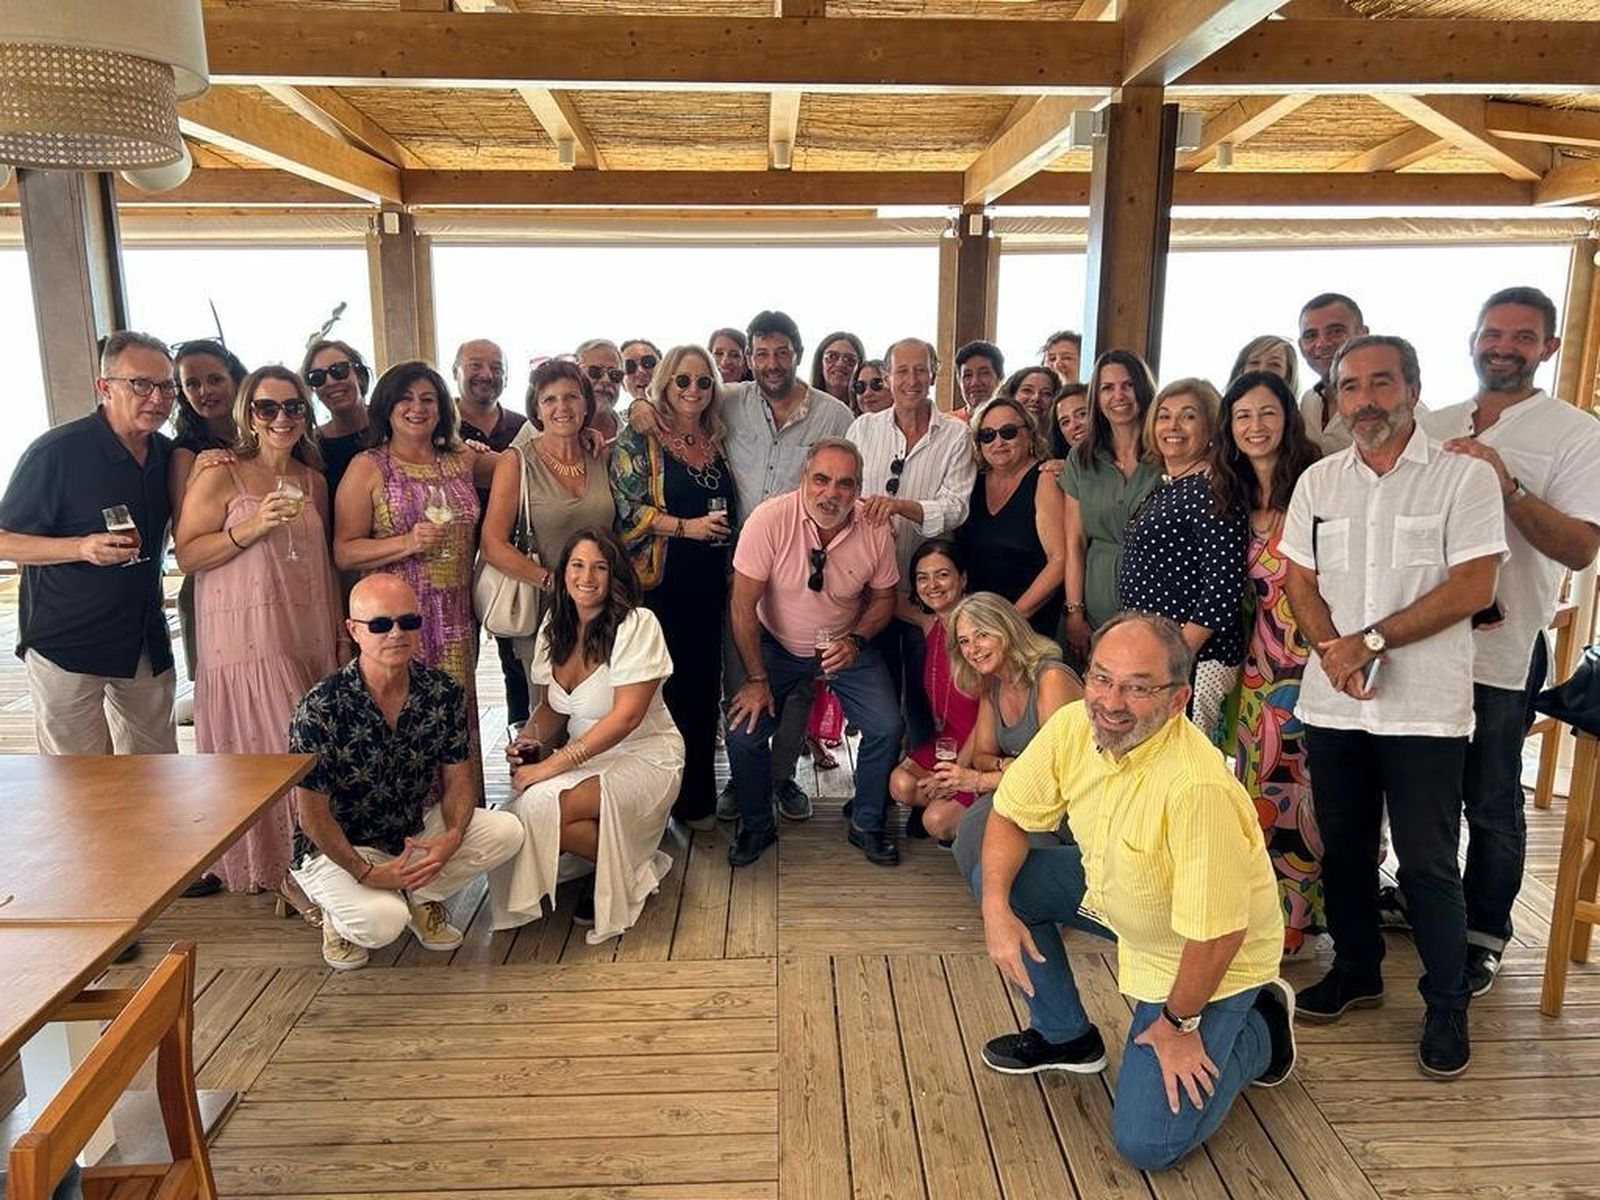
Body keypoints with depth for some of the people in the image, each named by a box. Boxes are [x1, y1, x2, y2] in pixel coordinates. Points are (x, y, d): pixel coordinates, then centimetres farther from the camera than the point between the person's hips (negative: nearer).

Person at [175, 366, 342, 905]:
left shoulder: (312, 480, 13)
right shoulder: (220, 476, -5)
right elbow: (186, 556, -9)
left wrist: (341, 633, 13)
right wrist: (251, 528, -20)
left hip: (310, 637, 5)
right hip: (246, 638, -5)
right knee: (279, 752, -6)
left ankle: (303, 864, 22)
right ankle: (283, 872, 9)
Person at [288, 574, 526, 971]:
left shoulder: (445, 694, -9)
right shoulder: (320, 709, -22)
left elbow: (457, 777, -3)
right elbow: (313, 813, -17)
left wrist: (452, 837, -22)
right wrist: (366, 873, -21)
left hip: (417, 833, 5)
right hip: (338, 848, -4)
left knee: (506, 831, -16)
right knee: (382, 922, -32)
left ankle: (420, 897, 7)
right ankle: (340, 912, 6)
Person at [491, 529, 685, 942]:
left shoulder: (637, 625, -15)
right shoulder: (555, 627, 5)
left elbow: (626, 716, -22)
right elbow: (552, 707, 13)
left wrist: (554, 764, -25)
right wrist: (530, 738, -10)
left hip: (644, 757, -6)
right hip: (586, 757, 7)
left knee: (540, 807, -28)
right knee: (519, 812, -20)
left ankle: (625, 873, -1)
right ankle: (609, 863, 6)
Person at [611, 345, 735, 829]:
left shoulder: (716, 440, 13)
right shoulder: (638, 438, -3)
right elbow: (627, 508, -10)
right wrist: (685, 526, -16)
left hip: (710, 585, 5)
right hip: (659, 585, -5)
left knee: (703, 686, 9)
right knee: (663, 687, 0)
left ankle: (698, 797, 22)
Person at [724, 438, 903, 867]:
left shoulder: (875, 528, -17)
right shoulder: (769, 520, -26)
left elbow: (883, 596, 0)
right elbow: (743, 605, -20)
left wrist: (855, 641, -18)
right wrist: (756, 679, -16)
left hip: (845, 646, 2)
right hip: (777, 645, -1)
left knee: (887, 728, -11)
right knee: (743, 732, -13)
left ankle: (867, 825, 15)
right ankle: (756, 826, 15)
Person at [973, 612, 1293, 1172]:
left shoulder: (1197, 786, -39)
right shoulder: (1072, 727, -17)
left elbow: (1217, 933, -30)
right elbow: (1010, 814, -3)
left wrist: (1176, 1025, -16)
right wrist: (996, 906, -17)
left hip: (1208, 957, -6)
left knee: (1147, 1143, -9)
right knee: (1000, 876, -5)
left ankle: (1257, 1030, 17)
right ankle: (1064, 1036, 16)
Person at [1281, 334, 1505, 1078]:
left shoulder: (1464, 476, -4)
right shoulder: (1318, 482, 8)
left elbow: (1474, 587, -12)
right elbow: (1299, 583, 7)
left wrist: (1370, 640, -15)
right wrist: (1333, 651, -11)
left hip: (1423, 707, -4)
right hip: (1332, 702, 4)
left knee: (1427, 864, 3)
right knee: (1343, 846, 14)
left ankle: (1446, 1005, 21)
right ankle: (1356, 972, 33)